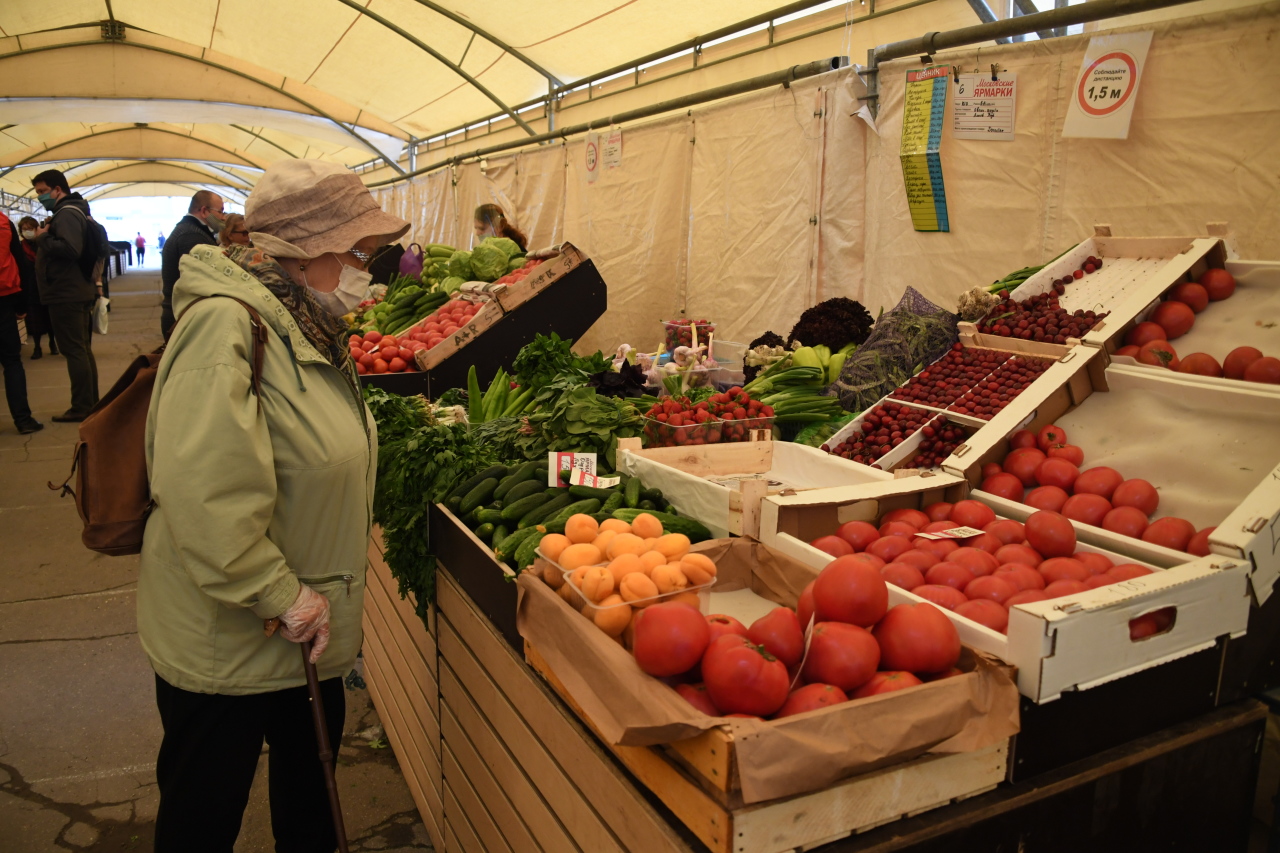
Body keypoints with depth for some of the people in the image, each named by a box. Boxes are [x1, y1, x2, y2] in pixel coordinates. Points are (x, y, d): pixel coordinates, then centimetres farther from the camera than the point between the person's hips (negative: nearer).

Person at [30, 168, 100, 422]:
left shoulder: (67, 213, -14)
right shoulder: (72, 211, 18)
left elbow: (70, 249, -28)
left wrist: (43, 238, -15)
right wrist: (47, 236, 8)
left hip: (67, 296, -11)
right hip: (78, 292, 11)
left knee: (74, 351, -6)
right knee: (83, 350, 14)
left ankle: (81, 408, -2)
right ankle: (90, 403, 21)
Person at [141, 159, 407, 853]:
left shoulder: (305, 322, 6)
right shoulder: (225, 325, -25)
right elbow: (203, 495, -33)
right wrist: (281, 594, -24)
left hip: (305, 631, 9)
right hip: (226, 641, -8)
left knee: (310, 782, 26)